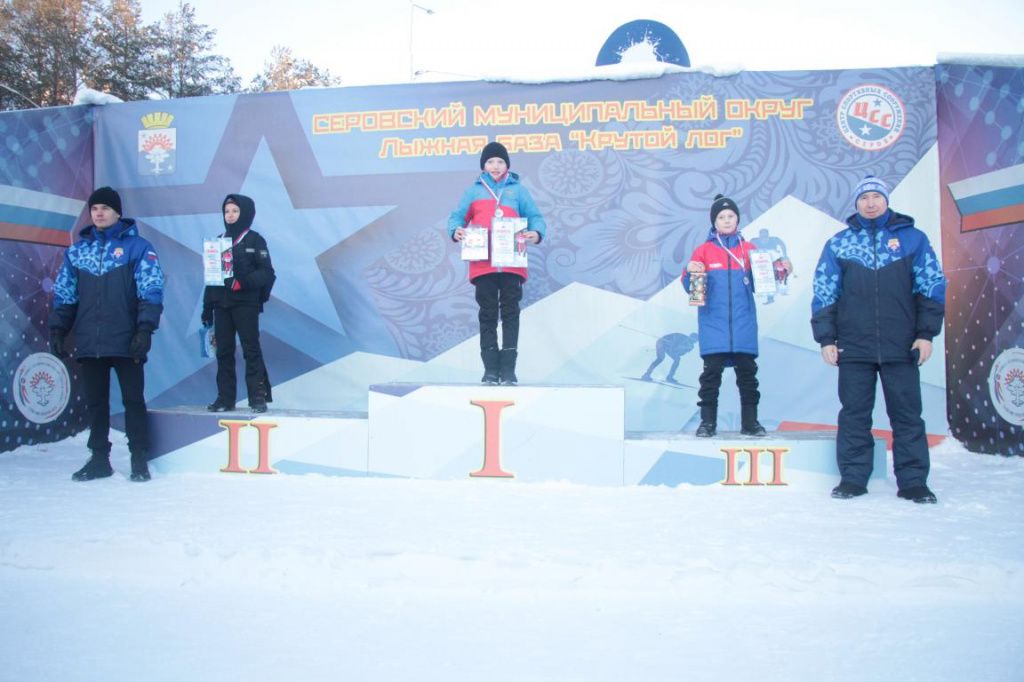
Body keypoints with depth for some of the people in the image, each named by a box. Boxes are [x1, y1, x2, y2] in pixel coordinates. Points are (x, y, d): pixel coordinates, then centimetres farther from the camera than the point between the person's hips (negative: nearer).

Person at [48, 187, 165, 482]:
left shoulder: (138, 247, 0)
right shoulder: (77, 250, 13)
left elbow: (151, 292, -7)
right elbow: (64, 294, 15)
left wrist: (145, 329, -15)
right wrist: (58, 330, 7)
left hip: (126, 342, -4)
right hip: (88, 343, 4)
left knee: (133, 400, 2)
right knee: (95, 402, 11)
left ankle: (140, 459, 10)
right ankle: (99, 458, 21)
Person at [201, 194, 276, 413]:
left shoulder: (254, 240, 1)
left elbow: (266, 273, -6)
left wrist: (243, 282, -21)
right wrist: (207, 307, 12)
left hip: (246, 304, -5)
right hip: (221, 304, 5)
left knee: (251, 349, -6)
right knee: (223, 351, 4)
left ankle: (258, 397, -4)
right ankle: (225, 398, 9)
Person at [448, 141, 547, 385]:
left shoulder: (518, 190, 12)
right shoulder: (474, 190, 13)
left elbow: (535, 217, 6)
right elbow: (457, 216, 6)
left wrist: (537, 233, -16)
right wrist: (456, 230, -17)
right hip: (483, 265, 0)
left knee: (510, 313, -1)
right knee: (488, 314, 3)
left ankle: (508, 369, 2)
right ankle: (491, 369, 7)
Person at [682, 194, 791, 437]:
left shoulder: (749, 249, 12)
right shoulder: (703, 251, 6)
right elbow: (690, 288, 3)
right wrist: (690, 273, -18)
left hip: (743, 324, 2)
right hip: (713, 324, -2)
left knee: (747, 372, 3)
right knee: (712, 372, -4)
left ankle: (750, 421, 10)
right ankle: (708, 422, 3)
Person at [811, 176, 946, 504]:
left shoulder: (913, 238, 7)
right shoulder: (838, 244, 8)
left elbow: (932, 287, 5)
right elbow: (823, 295, 6)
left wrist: (926, 333, -1)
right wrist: (826, 338, 0)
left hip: (901, 347, 0)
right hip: (853, 348, 1)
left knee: (907, 414, 4)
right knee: (854, 414, 5)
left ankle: (913, 481, 11)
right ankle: (852, 477, 13)